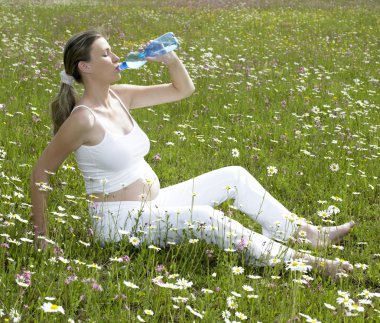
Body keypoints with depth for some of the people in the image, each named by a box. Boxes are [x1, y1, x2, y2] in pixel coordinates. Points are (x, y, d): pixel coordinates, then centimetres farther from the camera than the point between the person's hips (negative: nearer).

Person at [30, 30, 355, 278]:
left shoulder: (119, 96, 4)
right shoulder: (83, 118, -20)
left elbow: (184, 89, 13)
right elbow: (41, 172, -15)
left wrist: (171, 59, -7)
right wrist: (41, 234, -12)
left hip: (153, 203, 10)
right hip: (119, 219, -10)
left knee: (235, 176, 3)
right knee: (202, 217, -32)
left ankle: (310, 233, 6)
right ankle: (304, 263, -29)